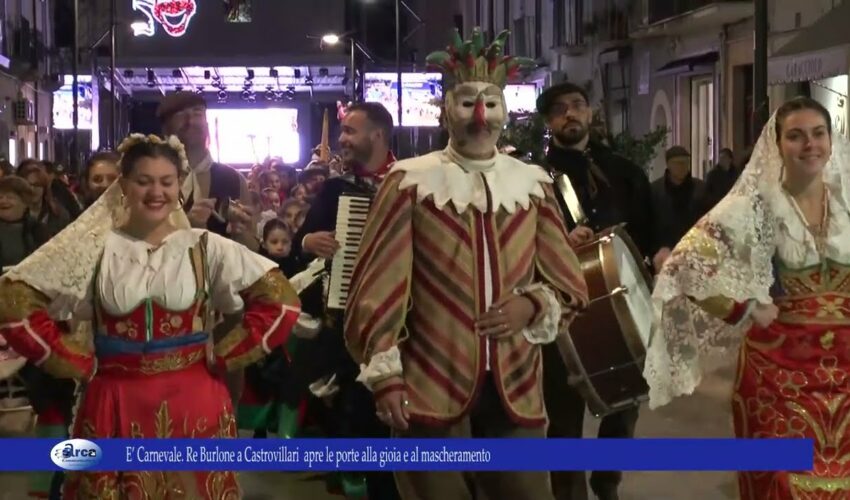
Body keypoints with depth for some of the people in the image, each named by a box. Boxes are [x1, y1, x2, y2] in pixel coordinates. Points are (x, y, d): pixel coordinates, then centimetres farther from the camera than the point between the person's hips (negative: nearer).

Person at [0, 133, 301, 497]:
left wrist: (222, 357, -6)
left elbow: (281, 300, -4)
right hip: (115, 407, 0)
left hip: (193, 405, 0)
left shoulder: (204, 247, -1)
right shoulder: (97, 247, -1)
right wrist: (76, 362, -5)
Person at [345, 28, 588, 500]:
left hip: (516, 389, 3)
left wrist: (531, 305, -8)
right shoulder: (410, 181, -3)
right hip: (431, 390, -3)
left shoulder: (532, 183, 7)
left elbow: (570, 284, 12)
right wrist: (385, 375, -10)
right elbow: (378, 289, -5)